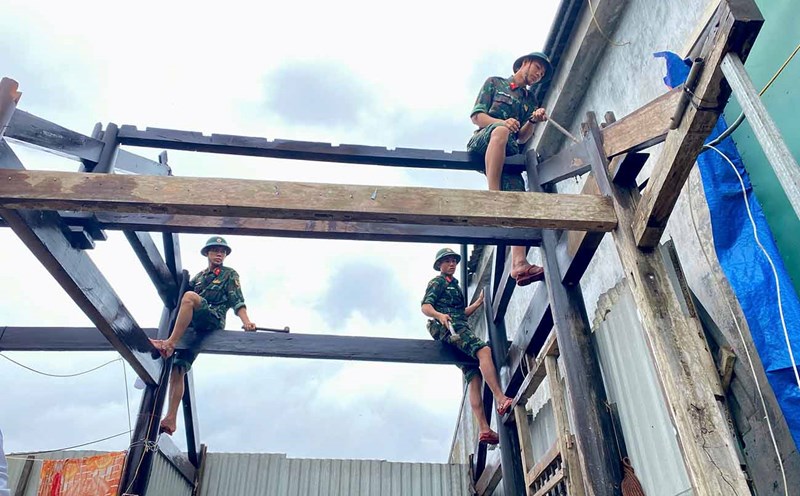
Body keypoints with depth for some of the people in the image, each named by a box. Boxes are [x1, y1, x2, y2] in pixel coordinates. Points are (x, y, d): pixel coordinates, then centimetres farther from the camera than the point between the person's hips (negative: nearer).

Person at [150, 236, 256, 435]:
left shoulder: (230, 275, 14)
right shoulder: (199, 276, 30)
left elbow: (237, 301, 0)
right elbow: (178, 295, 32)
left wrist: (246, 321, -14)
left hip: (213, 320, -5)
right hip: (192, 325, 6)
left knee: (189, 297, -34)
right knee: (177, 370, -9)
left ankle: (170, 344, -36)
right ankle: (170, 419, -10)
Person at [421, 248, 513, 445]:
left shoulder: (454, 285, 33)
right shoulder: (437, 282, 9)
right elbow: (425, 306, -5)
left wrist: (479, 302, 22)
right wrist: (439, 315, -25)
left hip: (460, 328, 8)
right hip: (448, 326, -8)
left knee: (474, 378, -6)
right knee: (483, 349, -31)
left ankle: (484, 429, -14)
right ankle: (501, 400, -41)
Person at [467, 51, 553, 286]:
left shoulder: (530, 99, 30)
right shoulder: (495, 83, 18)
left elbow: (522, 138, 20)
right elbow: (476, 116, 5)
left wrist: (533, 121, -1)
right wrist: (502, 122, -14)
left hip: (507, 153, 4)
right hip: (482, 142, -4)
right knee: (501, 130, -40)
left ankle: (519, 264, -37)